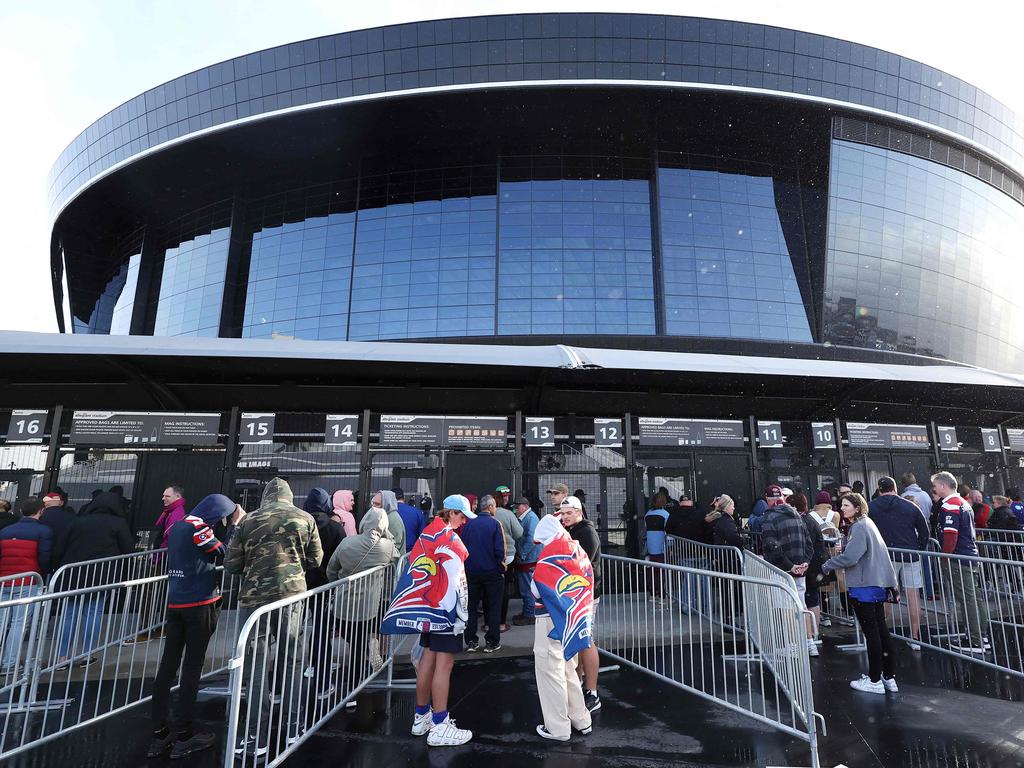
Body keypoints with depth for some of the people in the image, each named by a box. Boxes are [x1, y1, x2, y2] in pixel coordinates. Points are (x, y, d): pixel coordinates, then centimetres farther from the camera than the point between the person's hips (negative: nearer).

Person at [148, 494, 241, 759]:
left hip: (175, 603, 7)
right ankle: (184, 737, 8)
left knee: (168, 666, 8)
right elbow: (225, 554, -7)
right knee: (192, 667, 1)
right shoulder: (199, 527, -13)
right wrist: (237, 525, 0)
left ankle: (159, 735, 13)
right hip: (200, 604, -7)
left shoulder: (176, 526, 11)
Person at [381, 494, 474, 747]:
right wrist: (461, 614, -14)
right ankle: (439, 726, 4)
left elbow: (417, 566, 13)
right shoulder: (449, 539, -17)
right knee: (444, 663, -2)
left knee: (429, 657, 16)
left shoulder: (427, 533, 9)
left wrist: (423, 601, 17)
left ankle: (421, 716, 28)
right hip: (445, 609, -9)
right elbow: (455, 580, -18)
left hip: (427, 605, 9)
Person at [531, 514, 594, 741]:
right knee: (568, 670, 21)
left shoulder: (550, 555, -19)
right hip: (575, 620, 8)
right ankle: (581, 720, 30)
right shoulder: (577, 550, 1)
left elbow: (536, 590, -17)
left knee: (550, 671, 6)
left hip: (552, 622, -8)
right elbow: (588, 582, 7)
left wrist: (534, 589, 1)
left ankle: (557, 728, 16)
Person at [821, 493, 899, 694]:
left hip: (865, 586, -10)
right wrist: (841, 551, 5)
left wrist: (827, 566, -11)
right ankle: (889, 677, 23)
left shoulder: (860, 527, -17)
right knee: (881, 630, 14)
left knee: (871, 632, -1)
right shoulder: (865, 524, 13)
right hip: (877, 585, 10)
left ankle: (875, 681, 9)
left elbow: (849, 557, -22)